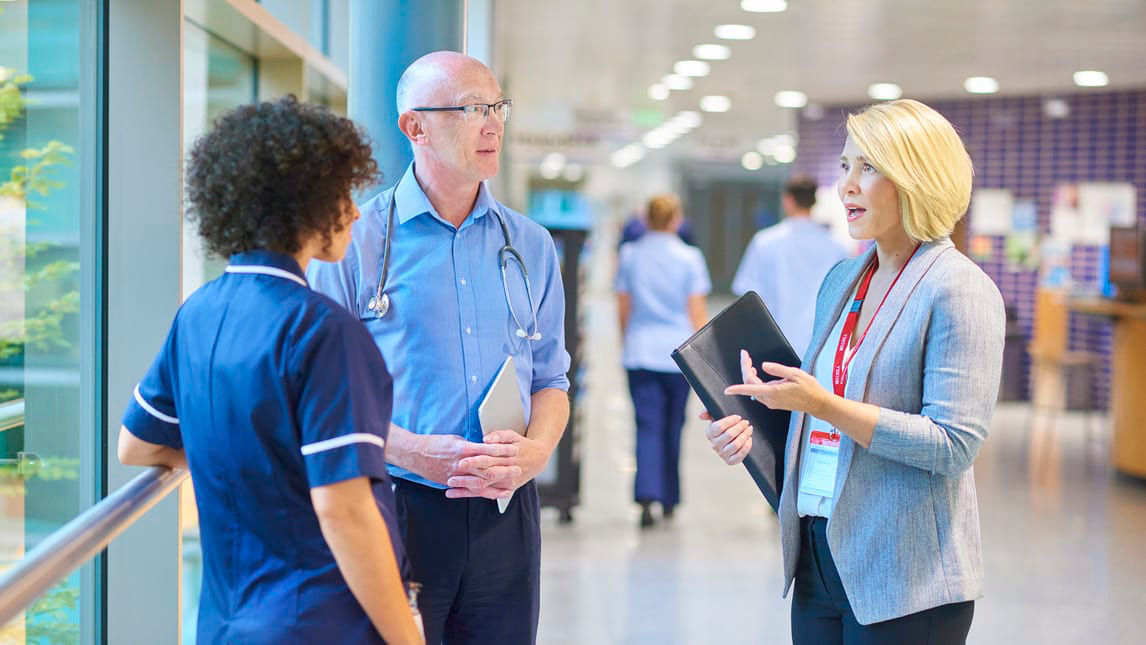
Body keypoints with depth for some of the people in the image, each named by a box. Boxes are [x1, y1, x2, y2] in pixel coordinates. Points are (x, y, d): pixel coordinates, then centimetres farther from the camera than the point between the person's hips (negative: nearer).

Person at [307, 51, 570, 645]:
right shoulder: (357, 241, -3)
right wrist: (415, 452, -18)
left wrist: (535, 451, -7)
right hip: (395, 509, -4)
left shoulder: (530, 246, 11)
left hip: (504, 512, 4)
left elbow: (550, 379, 14)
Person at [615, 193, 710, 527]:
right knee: (673, 427, 12)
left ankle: (646, 496, -19)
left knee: (648, 426, -2)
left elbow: (623, 309, 8)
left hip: (639, 351, 1)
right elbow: (696, 312, -3)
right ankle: (669, 500, 23)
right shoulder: (689, 257, -3)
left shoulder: (630, 255, 3)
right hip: (678, 351, -1)